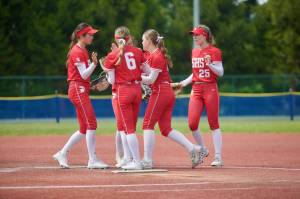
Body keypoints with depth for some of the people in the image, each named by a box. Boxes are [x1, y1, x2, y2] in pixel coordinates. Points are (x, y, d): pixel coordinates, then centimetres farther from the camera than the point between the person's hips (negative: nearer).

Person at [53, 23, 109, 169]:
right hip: (78, 89, -10)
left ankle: (62, 154, 17)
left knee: (84, 128, 10)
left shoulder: (83, 50, 18)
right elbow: (83, 75, -17)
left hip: (81, 91, 10)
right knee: (91, 124, -13)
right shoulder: (77, 51, -11)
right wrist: (94, 64, -29)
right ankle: (92, 160, -14)